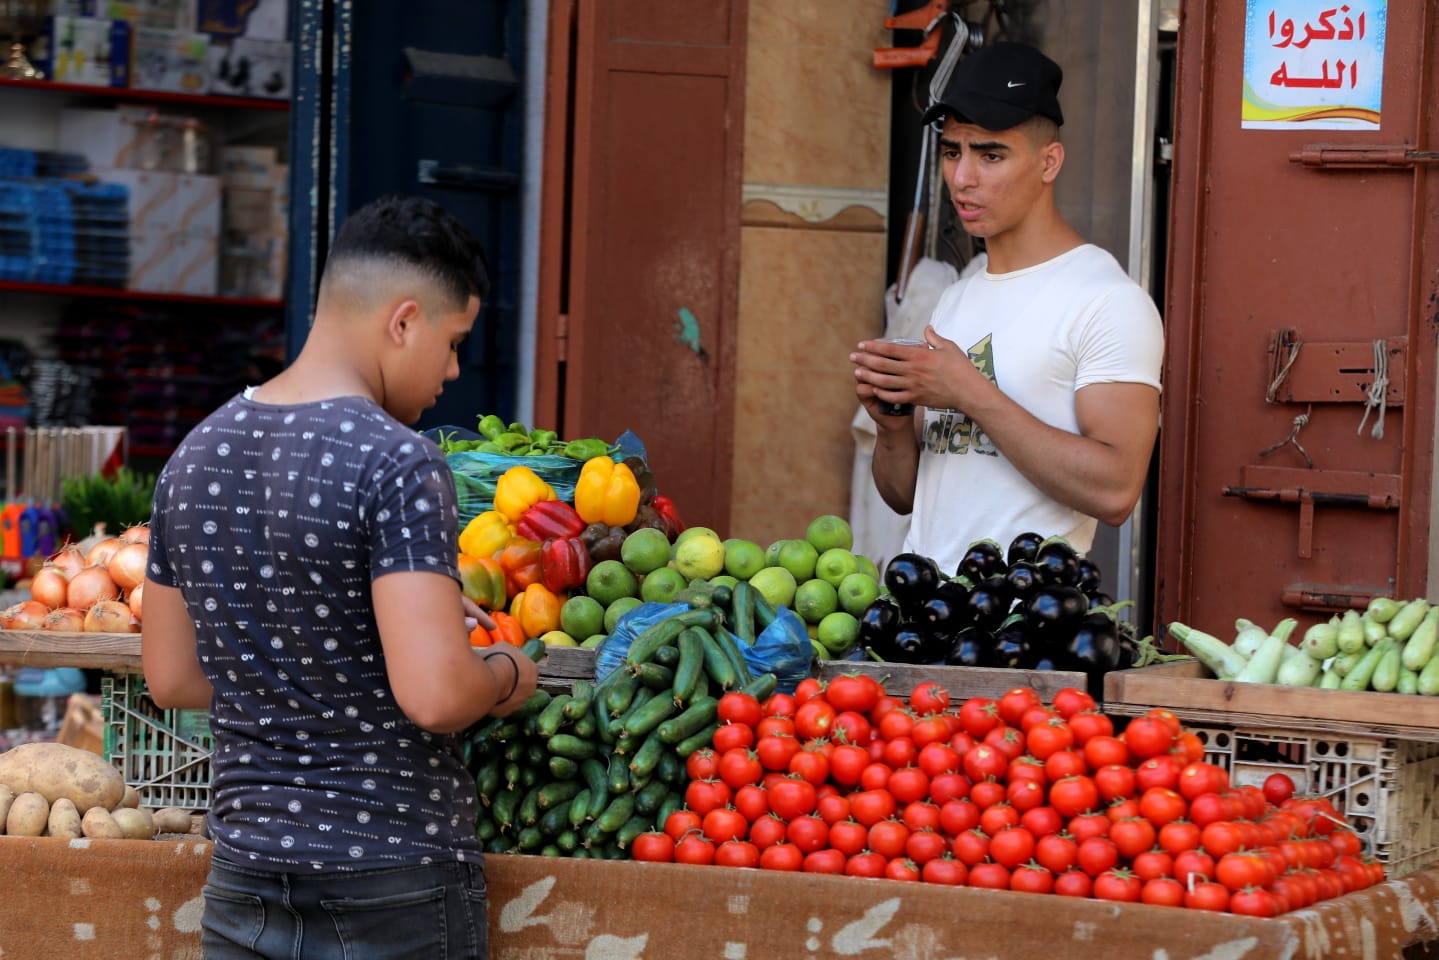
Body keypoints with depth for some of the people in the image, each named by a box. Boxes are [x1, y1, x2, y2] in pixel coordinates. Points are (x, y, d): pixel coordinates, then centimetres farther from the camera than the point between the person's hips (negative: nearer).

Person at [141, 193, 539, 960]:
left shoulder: (196, 456, 6)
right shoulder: (398, 465, -16)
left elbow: (171, 678, 13)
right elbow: (435, 694, -25)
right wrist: (506, 674, -2)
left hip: (242, 888, 6)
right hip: (394, 895, -6)